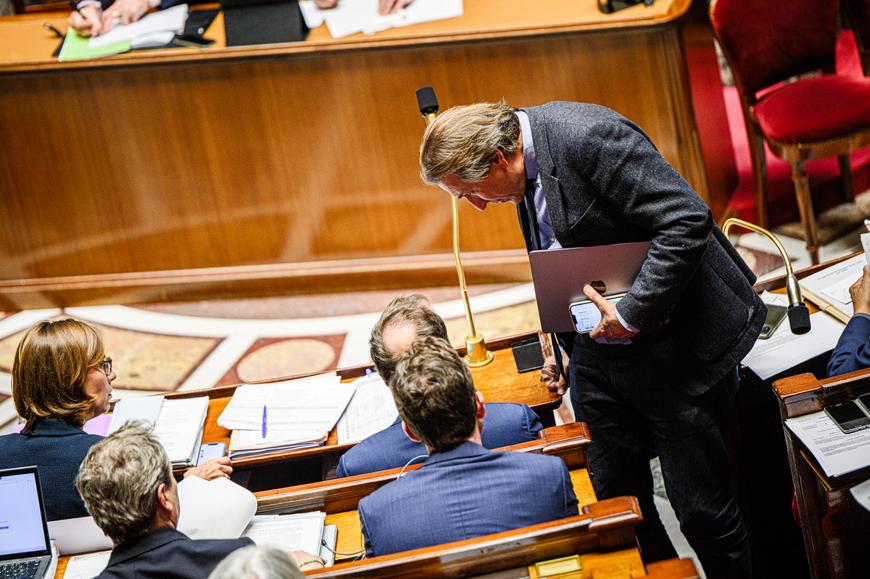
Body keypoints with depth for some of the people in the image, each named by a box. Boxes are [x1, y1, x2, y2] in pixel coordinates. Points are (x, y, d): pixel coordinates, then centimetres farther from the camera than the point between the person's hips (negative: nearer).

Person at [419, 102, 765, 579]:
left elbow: (686, 222, -27)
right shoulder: (526, 171, 5)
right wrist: (567, 344, 12)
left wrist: (632, 315, -23)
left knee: (702, 511, 1)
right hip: (596, 353, 8)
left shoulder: (588, 136, -22)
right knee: (613, 501, 11)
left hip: (675, 352, -8)